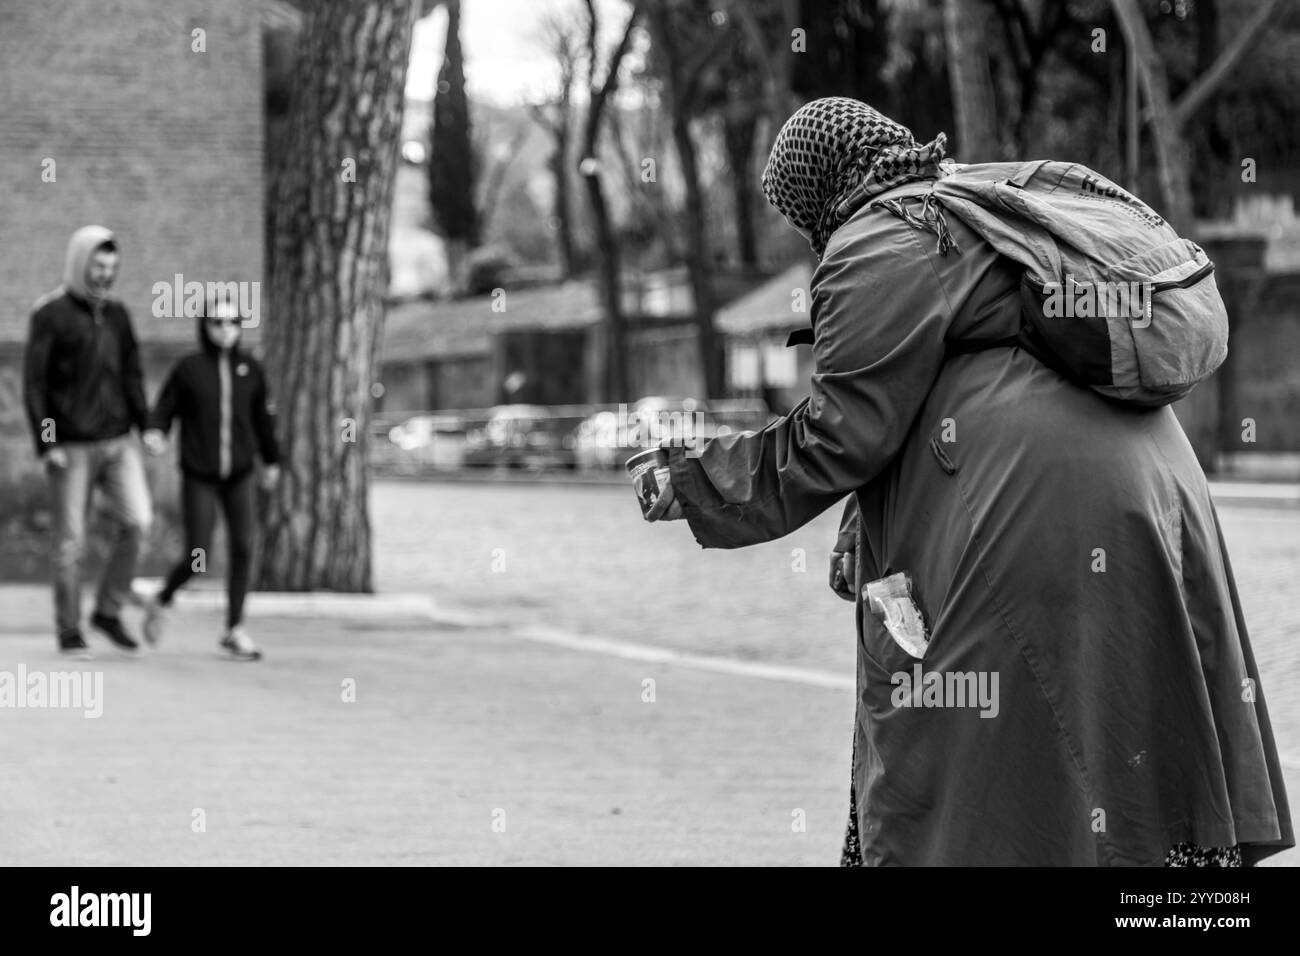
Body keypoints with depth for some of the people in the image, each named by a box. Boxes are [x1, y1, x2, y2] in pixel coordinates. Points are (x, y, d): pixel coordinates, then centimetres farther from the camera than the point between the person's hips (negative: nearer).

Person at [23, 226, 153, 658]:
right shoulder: (49, 315, -6)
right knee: (70, 541, 0)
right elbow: (33, 383, -9)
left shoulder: (117, 314, 11)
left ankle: (109, 611, 6)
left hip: (117, 442, 5)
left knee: (137, 521, -11)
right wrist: (45, 444, -15)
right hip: (70, 447, -4)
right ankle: (69, 634, 11)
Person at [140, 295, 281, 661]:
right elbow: (164, 409, 0)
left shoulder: (250, 369, 3)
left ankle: (235, 629, 5)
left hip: (238, 476, 3)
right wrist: (155, 433, -22)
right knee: (198, 558, -7)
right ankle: (162, 601, 23)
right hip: (199, 477, -3)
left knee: (243, 548, -7)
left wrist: (271, 460, 25)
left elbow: (263, 416, 15)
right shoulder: (188, 369, -6)